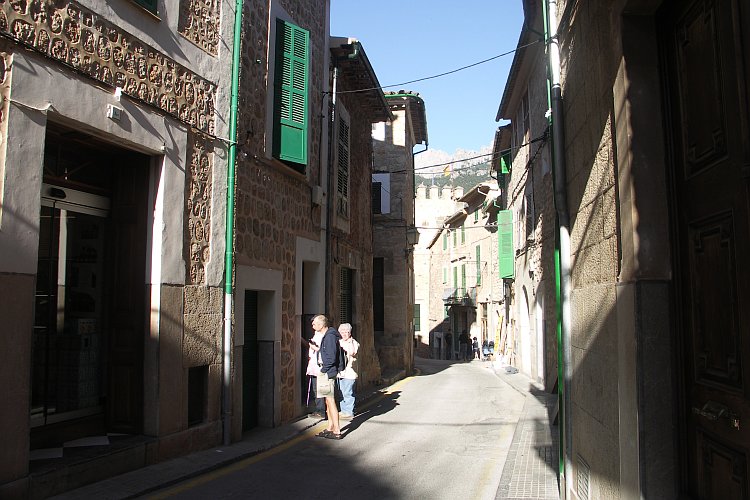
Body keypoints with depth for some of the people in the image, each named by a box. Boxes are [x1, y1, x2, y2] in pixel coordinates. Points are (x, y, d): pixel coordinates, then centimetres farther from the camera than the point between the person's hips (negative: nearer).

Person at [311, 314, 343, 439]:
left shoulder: (330, 336, -17)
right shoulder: (326, 336, 15)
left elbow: (331, 358, -21)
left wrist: (322, 370, -14)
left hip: (328, 372, -10)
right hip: (326, 372, 10)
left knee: (330, 400, -7)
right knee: (328, 401, 15)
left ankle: (336, 431, -2)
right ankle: (330, 428, 23)